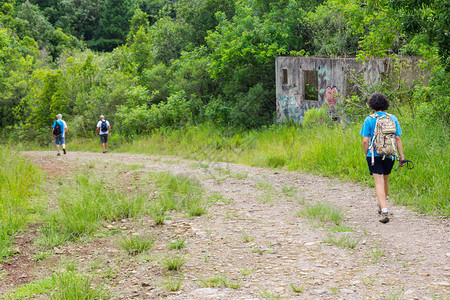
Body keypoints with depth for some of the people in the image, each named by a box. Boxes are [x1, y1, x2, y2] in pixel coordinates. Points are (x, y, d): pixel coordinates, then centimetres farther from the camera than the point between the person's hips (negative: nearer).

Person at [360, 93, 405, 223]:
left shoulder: (369, 120, -7)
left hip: (374, 155, -3)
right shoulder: (393, 118, 1)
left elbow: (365, 140, -9)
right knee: (385, 180, 22)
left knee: (379, 183, -5)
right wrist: (401, 156, 4)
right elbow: (398, 138, 0)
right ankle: (381, 206, 40)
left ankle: (384, 212, -17)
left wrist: (366, 154, 7)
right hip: (389, 155, 4)